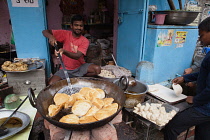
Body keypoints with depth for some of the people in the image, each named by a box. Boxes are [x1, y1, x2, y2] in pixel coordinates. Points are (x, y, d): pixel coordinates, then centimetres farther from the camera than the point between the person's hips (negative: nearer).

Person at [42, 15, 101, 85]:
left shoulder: (85, 41, -8)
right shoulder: (65, 34, -4)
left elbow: (77, 56, -22)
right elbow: (45, 32, -4)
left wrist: (64, 51, -39)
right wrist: (51, 36, -28)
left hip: (80, 67, 0)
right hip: (65, 69, 0)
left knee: (97, 69, -25)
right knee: (51, 84, -22)